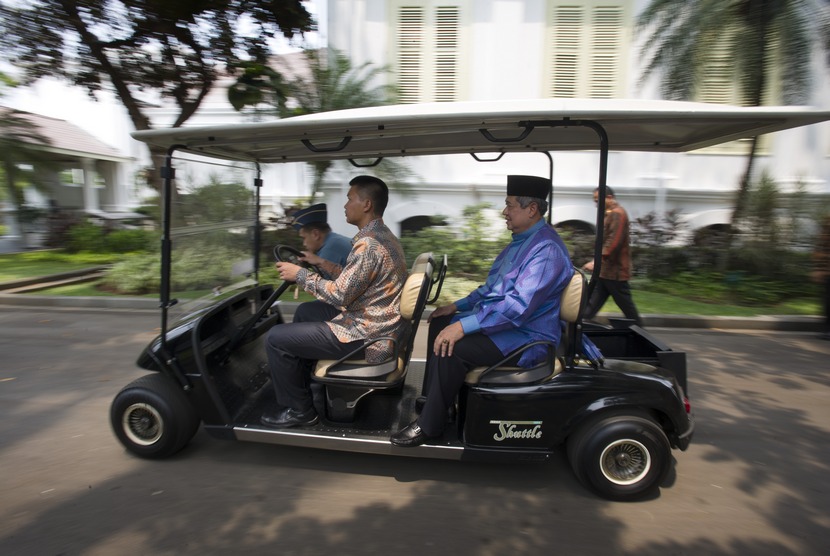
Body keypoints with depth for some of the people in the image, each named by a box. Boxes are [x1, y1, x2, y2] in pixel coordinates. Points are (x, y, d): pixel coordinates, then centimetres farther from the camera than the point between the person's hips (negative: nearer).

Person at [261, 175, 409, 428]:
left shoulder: (368, 244, -23)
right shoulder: (384, 236, 9)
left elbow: (339, 294, -22)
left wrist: (300, 274, -11)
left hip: (366, 337, -11)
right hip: (382, 327, 11)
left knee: (277, 338, -5)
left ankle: (299, 410, 11)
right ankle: (304, 387, 34)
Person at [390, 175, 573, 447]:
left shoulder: (546, 249, -22)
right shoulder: (522, 240, 12)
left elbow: (518, 305, -32)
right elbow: (493, 287, 21)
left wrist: (463, 326, -33)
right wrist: (457, 306, 11)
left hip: (525, 336, -11)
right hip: (501, 319, 11)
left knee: (450, 347, -26)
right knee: (440, 324, 9)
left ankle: (430, 424, -8)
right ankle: (432, 399, 15)